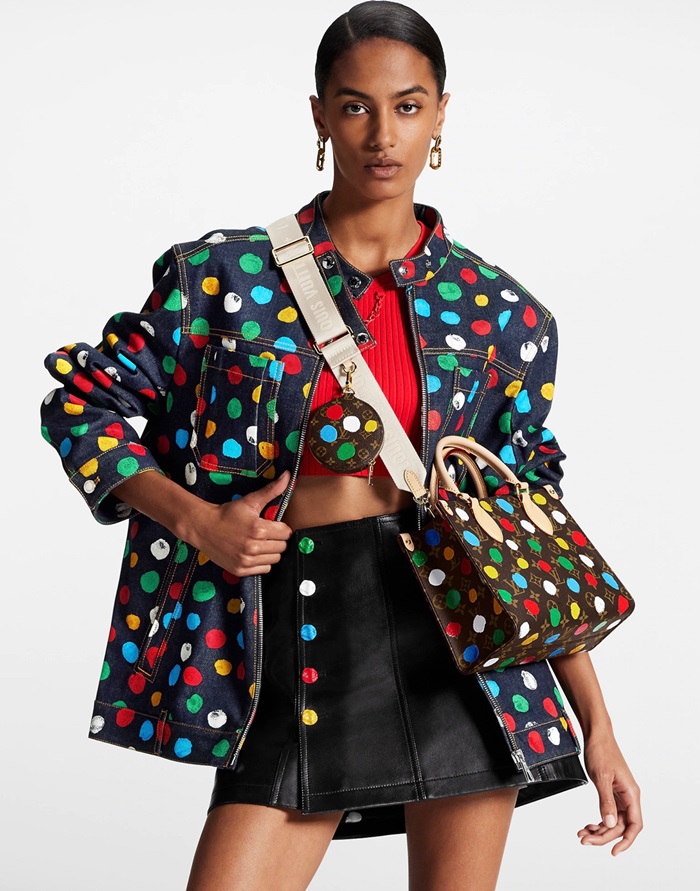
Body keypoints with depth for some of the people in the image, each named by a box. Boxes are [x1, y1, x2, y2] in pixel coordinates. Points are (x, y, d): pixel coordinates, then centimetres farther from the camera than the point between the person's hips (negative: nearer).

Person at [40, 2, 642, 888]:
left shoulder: (497, 311, 6)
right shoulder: (229, 274, 3)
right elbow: (83, 403, 8)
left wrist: (597, 726, 7)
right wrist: (198, 520, -6)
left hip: (460, 629, 1)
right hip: (302, 640, -1)